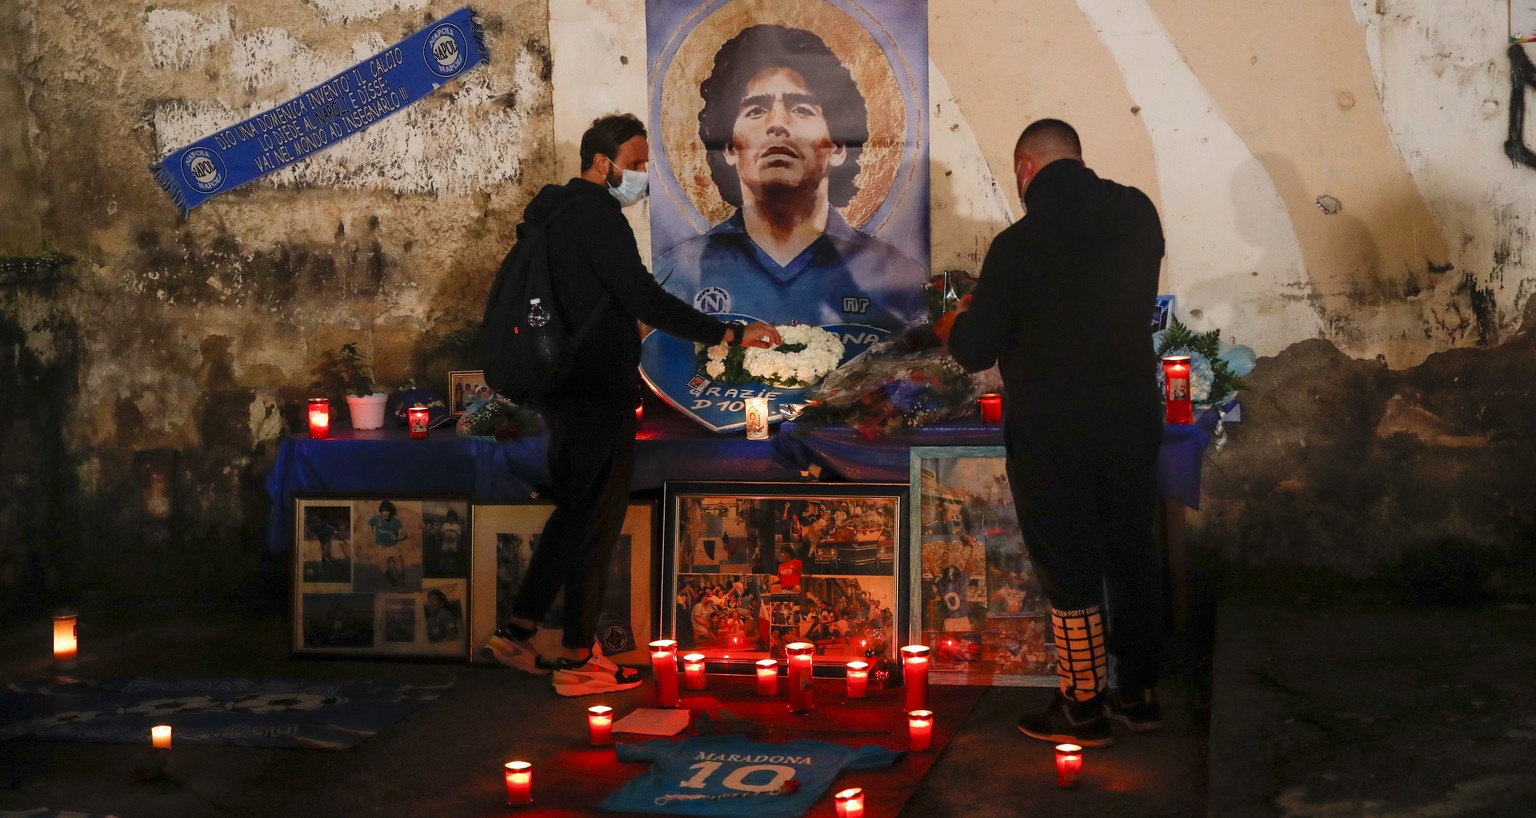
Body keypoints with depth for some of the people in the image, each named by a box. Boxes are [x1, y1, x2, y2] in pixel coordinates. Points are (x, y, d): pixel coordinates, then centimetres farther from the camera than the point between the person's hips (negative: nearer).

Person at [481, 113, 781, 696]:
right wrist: (729, 335, -22)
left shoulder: (552, 210, 15)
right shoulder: (595, 214, -15)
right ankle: (576, 663, 5)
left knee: (574, 513, 19)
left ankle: (518, 633, 21)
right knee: (597, 520, -1)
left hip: (564, 389, 10)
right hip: (598, 393, -10)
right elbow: (643, 296, -23)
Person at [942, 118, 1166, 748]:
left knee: (1068, 567, 6)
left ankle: (1083, 708, 16)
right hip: (1132, 418, 5)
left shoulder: (1017, 245, -18)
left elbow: (974, 352, -12)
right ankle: (1139, 693, 28)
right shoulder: (1137, 214, -3)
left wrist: (957, 324, 12)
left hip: (1051, 431, -5)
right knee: (1132, 552, 16)